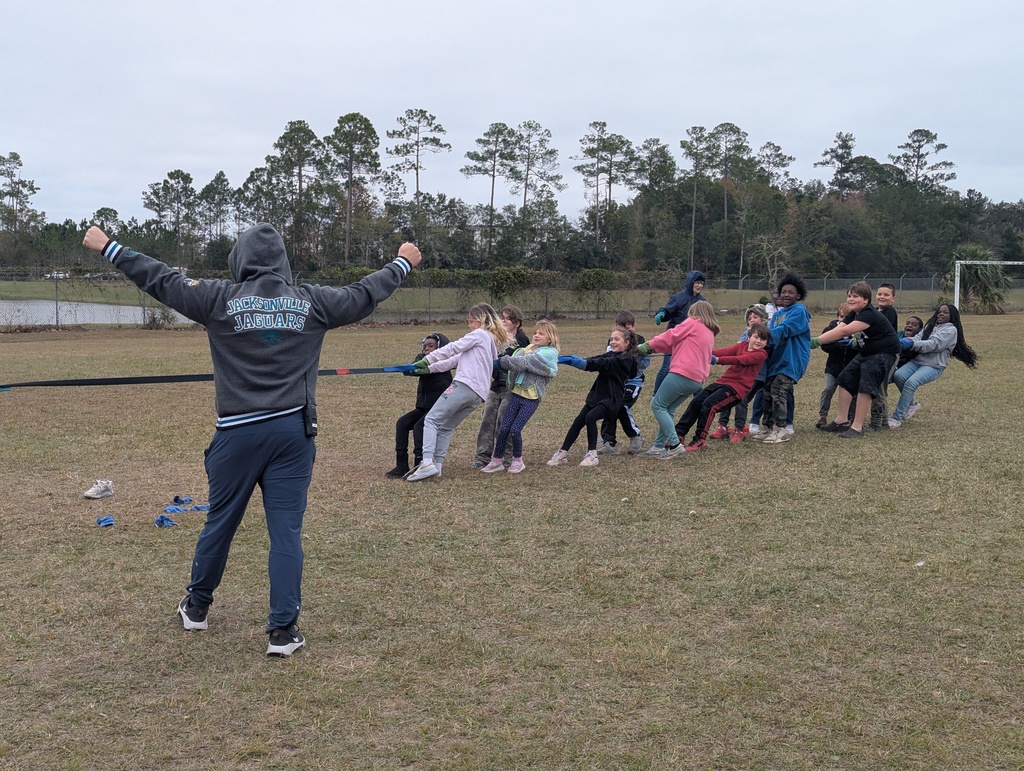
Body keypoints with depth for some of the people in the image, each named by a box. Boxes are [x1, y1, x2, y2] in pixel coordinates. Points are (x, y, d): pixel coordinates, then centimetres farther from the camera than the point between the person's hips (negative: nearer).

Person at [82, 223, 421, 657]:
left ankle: (197, 606, 36)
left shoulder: (220, 298, -2)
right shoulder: (312, 301, 2)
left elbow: (162, 281, 4)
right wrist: (403, 264, 31)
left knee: (220, 522, 16)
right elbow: (365, 294, 14)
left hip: (238, 431, 0)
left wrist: (109, 249, 17)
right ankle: (283, 630, 4)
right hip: (293, 431, 0)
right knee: (286, 531, 3)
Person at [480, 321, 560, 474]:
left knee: (515, 429, -8)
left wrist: (500, 361, -14)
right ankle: (497, 461, 13)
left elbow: (524, 363, -16)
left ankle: (518, 461, 14)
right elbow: (512, 366, 6)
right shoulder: (528, 350, 15)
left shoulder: (548, 353, -7)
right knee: (504, 428, 0)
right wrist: (501, 362, -13)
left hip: (531, 398, -5)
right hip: (516, 393, 5)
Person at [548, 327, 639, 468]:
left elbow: (603, 364, -23)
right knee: (578, 421, -2)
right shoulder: (610, 355, 15)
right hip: (596, 395, 7)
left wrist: (579, 362, -34)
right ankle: (562, 454, 4)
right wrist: (573, 360, -16)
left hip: (611, 399, -7)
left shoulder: (626, 359, -11)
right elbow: (596, 361, 0)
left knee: (590, 417, -26)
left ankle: (592, 455, -14)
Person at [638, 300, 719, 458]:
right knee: (668, 409, 15)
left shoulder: (692, 323, 1)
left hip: (682, 374, -8)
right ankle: (659, 446, 12)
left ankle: (674, 444, -8)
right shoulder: (710, 334, 23)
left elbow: (669, 337, -2)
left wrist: (647, 346, 8)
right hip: (697, 380, 8)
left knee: (658, 405, -2)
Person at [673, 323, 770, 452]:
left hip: (738, 388, -6)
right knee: (696, 401, -7)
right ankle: (679, 434, -1)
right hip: (723, 381, 6)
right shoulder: (742, 345, 13)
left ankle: (700, 440, -13)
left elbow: (739, 360, -20)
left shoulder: (761, 354, -6)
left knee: (708, 404, -23)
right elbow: (725, 351, -5)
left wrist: (717, 360, -31)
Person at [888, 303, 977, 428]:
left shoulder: (951, 330, 0)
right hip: (918, 360, 6)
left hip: (934, 366, -6)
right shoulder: (931, 326, 20)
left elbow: (933, 344, -14)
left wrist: (912, 343, -25)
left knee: (911, 382, -29)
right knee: (899, 375, -21)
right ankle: (911, 404, 5)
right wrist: (907, 340, -18)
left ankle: (897, 418, -23)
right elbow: (918, 338, 5)